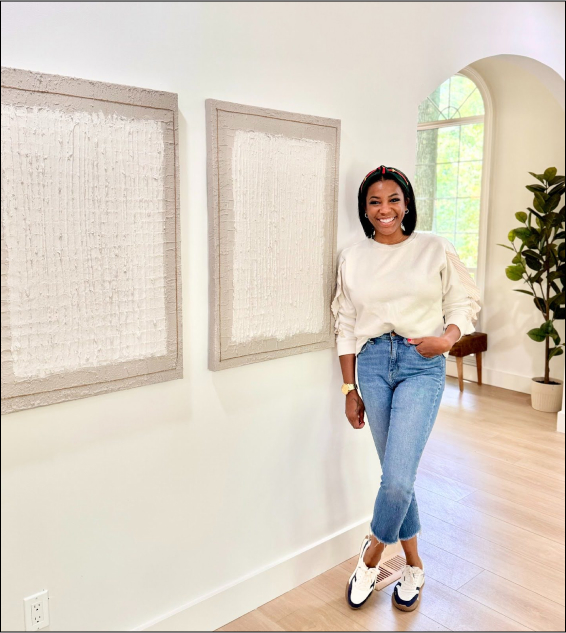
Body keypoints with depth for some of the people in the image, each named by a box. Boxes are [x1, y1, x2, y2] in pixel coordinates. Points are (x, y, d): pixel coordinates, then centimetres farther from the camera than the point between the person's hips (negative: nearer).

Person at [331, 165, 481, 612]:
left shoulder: (436, 249, 2)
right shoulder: (352, 258, 7)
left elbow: (466, 300, 8)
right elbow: (346, 326, 9)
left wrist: (447, 338, -13)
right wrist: (350, 390, 7)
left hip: (422, 365, -2)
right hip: (372, 364, 3)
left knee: (398, 477, -10)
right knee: (398, 475, 9)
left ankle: (371, 557, 18)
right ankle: (414, 566, 31)